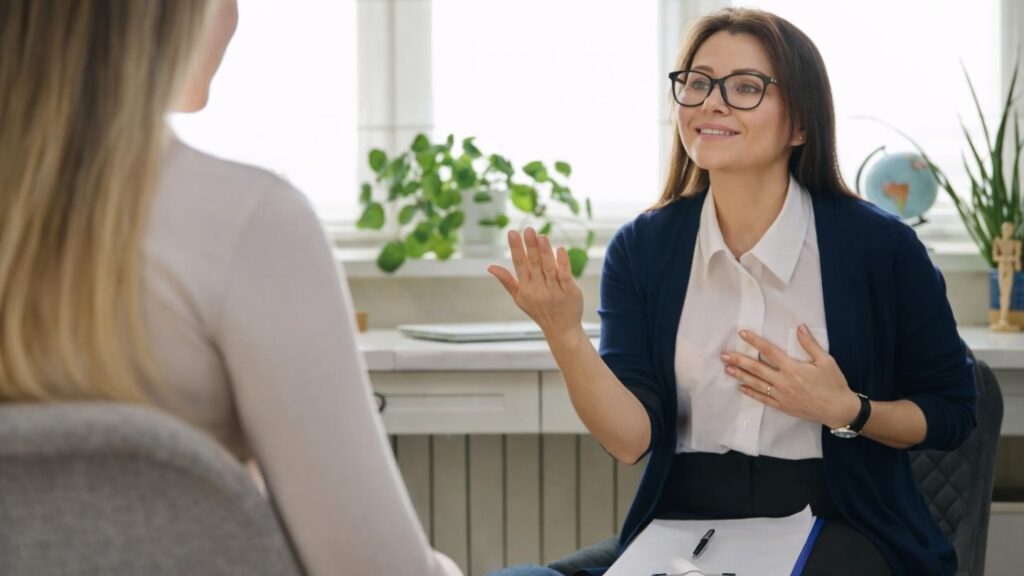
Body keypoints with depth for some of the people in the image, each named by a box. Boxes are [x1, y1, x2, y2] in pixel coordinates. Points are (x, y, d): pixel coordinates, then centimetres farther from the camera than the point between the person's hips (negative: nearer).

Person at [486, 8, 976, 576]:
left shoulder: (880, 246, -3)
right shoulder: (641, 248, 4)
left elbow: (951, 412, 8)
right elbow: (632, 437, -6)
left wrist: (846, 410, -10)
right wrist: (565, 336, -22)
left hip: (832, 528, -2)